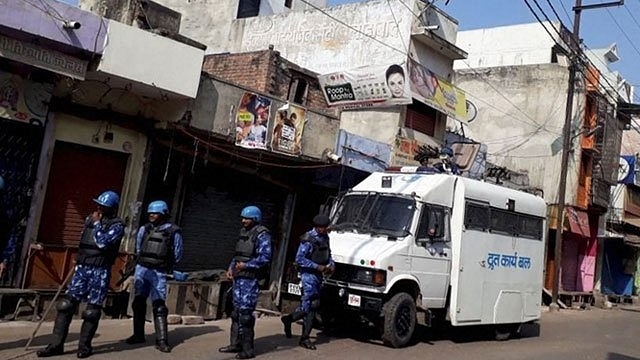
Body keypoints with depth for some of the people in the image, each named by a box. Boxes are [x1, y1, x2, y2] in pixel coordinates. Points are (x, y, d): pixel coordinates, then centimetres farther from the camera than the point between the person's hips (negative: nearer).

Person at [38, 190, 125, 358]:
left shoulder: (117, 225, -7)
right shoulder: (90, 219, 13)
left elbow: (102, 242, -22)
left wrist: (97, 223, -11)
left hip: (100, 271, -5)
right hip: (82, 268, 6)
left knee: (92, 310, 0)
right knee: (67, 304, 0)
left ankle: (84, 346, 12)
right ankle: (57, 344, 5)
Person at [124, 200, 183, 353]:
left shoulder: (173, 232, -4)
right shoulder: (144, 229, 7)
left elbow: (177, 255, 5)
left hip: (159, 273, -4)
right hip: (141, 269, 4)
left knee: (159, 306, -7)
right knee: (139, 302, 9)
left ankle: (162, 340, -6)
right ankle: (138, 335, 22)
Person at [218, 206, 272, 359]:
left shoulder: (262, 235, -10)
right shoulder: (244, 233, 16)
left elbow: (265, 258, -18)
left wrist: (246, 265, -19)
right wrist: (231, 267, 8)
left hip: (250, 279, -9)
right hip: (238, 277, 9)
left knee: (245, 312, -7)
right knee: (237, 311, 14)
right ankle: (236, 344, 24)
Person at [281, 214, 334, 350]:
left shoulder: (324, 237, 10)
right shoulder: (308, 239, -15)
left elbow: (328, 253, 25)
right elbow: (299, 259, -19)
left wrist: (331, 264, 5)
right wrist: (317, 266, -20)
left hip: (318, 275, 8)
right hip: (308, 274, -8)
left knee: (314, 305, 9)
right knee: (308, 305, -7)